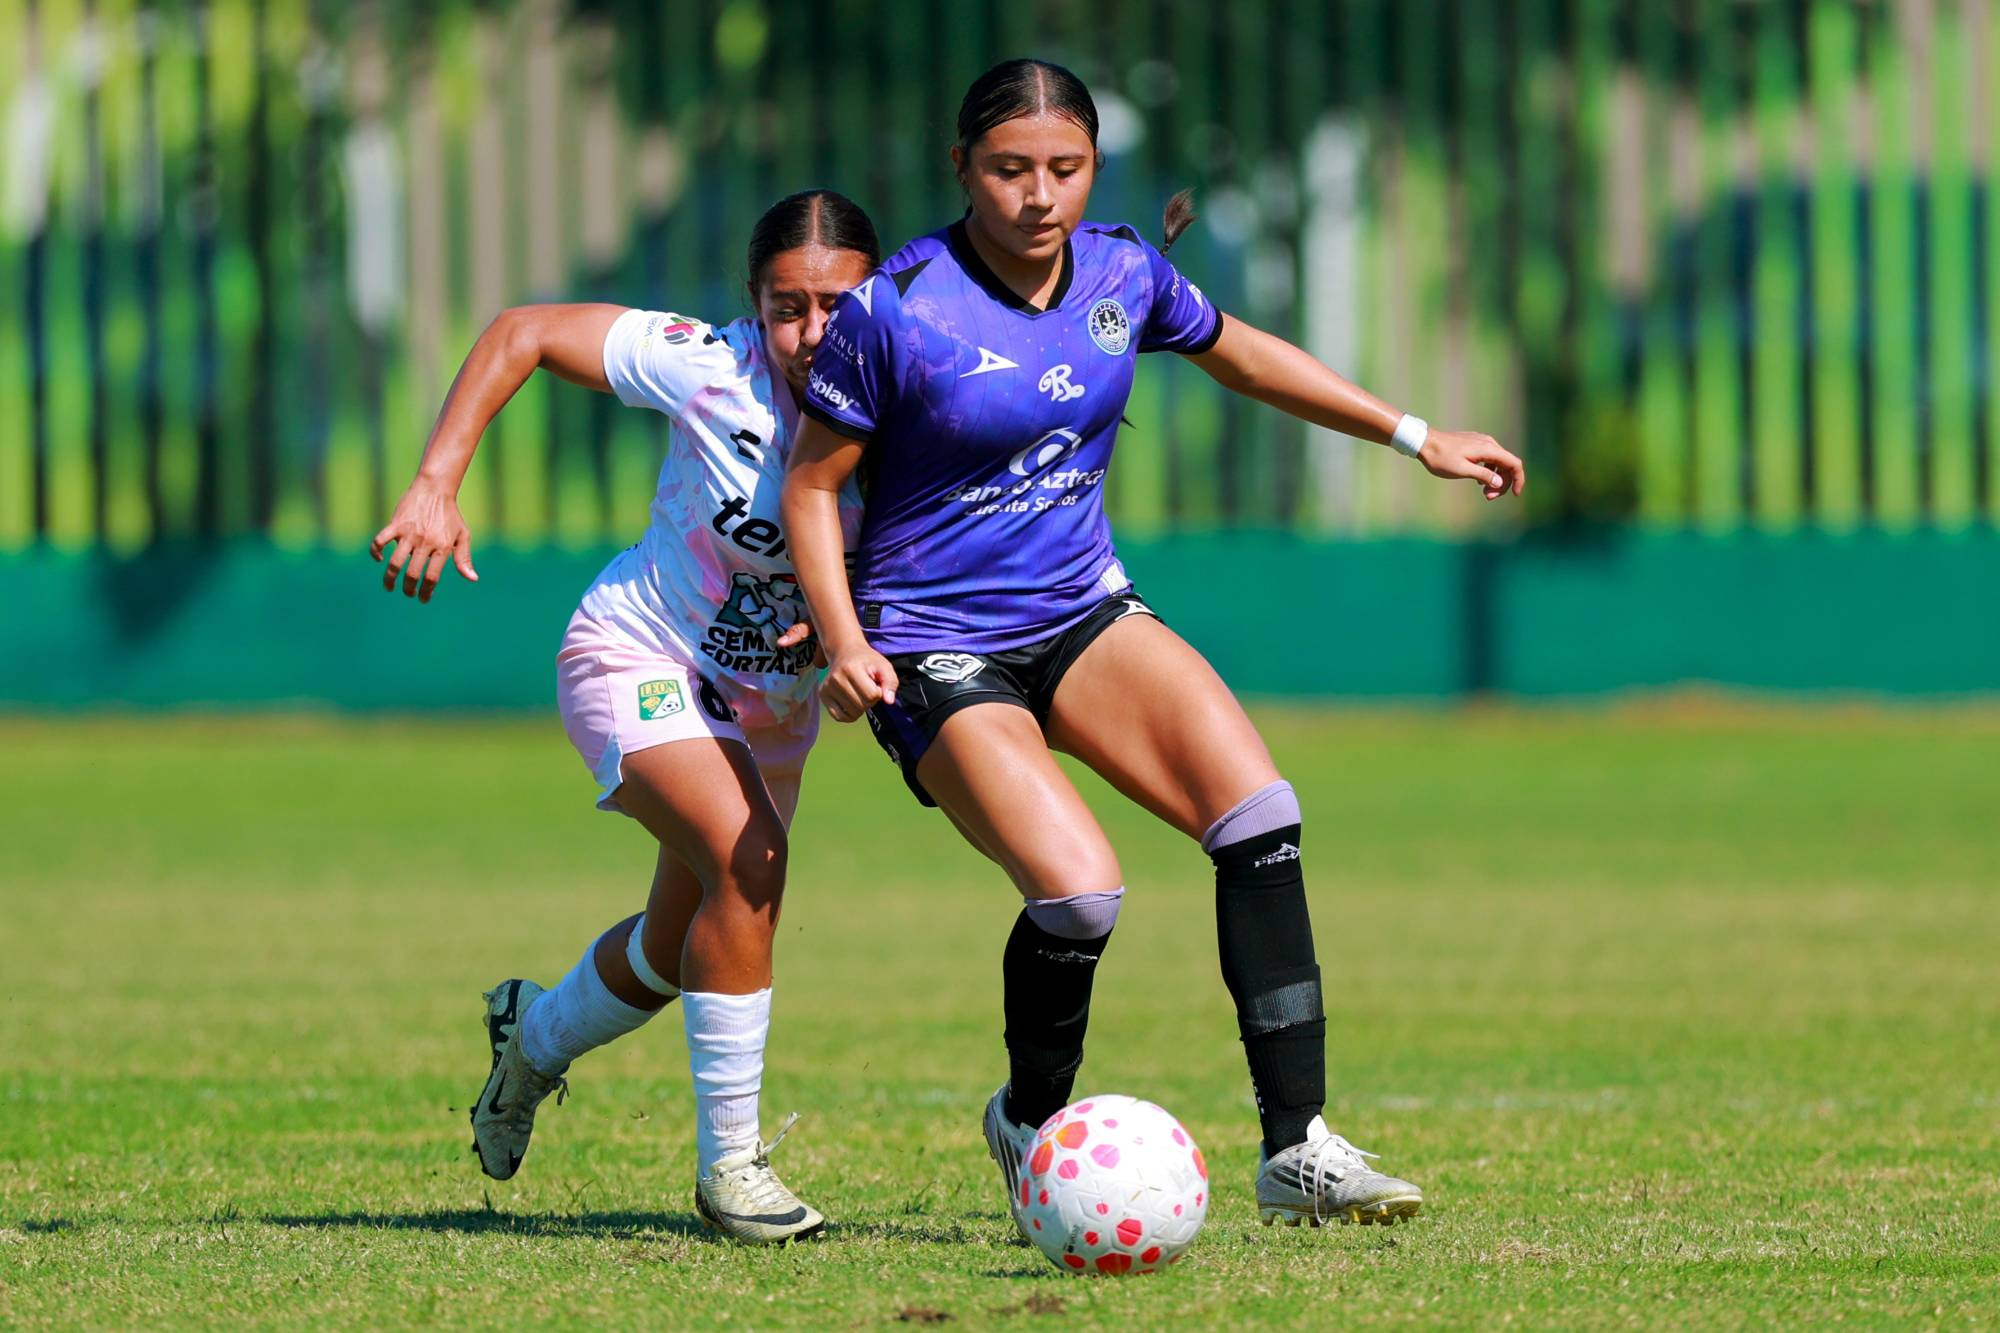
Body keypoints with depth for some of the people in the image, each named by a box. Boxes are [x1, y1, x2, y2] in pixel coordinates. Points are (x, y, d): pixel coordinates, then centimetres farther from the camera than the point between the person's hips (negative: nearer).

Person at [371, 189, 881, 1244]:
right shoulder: (715, 373, -27)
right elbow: (521, 332, -20)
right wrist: (435, 487, -27)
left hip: (774, 700, 5)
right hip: (639, 657, -5)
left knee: (682, 946, 19)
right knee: (746, 858, -30)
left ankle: (535, 1038, 53)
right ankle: (728, 1163, -20)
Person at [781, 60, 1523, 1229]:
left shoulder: (1123, 275, -1)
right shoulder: (897, 310, -17)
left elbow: (1242, 354, 19)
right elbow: (813, 484, -6)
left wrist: (1418, 438, 22)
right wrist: (846, 645, -19)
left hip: (1083, 610, 5)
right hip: (935, 650, -5)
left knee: (1260, 815, -17)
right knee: (1079, 891, -24)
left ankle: (1296, 1148, -12)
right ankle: (1029, 1125, 7)